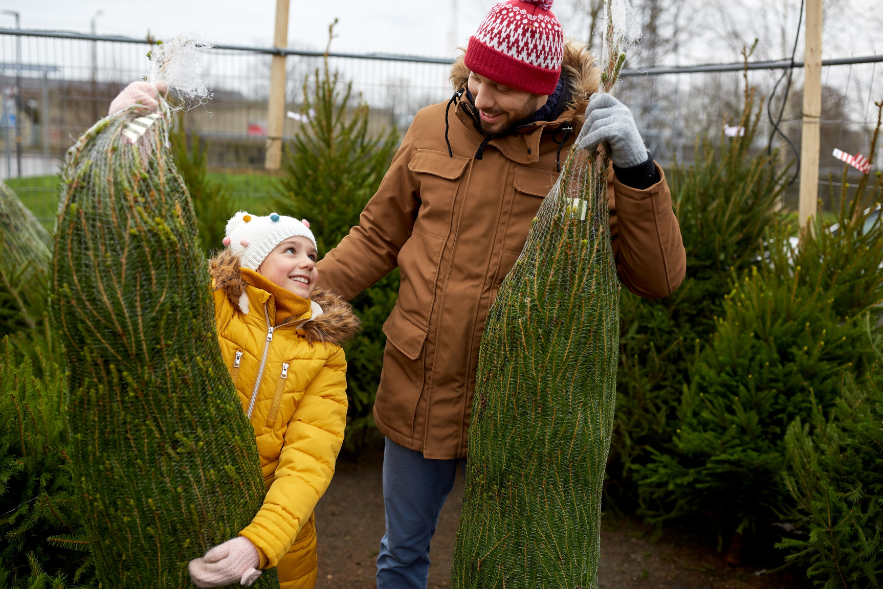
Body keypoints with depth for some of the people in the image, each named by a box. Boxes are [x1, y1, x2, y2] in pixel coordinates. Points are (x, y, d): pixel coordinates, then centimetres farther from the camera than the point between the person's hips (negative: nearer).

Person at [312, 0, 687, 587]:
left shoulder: (585, 147, -9)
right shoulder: (433, 130, -1)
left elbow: (660, 279, -14)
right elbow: (378, 237, 11)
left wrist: (636, 168, -25)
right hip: (419, 391, 3)